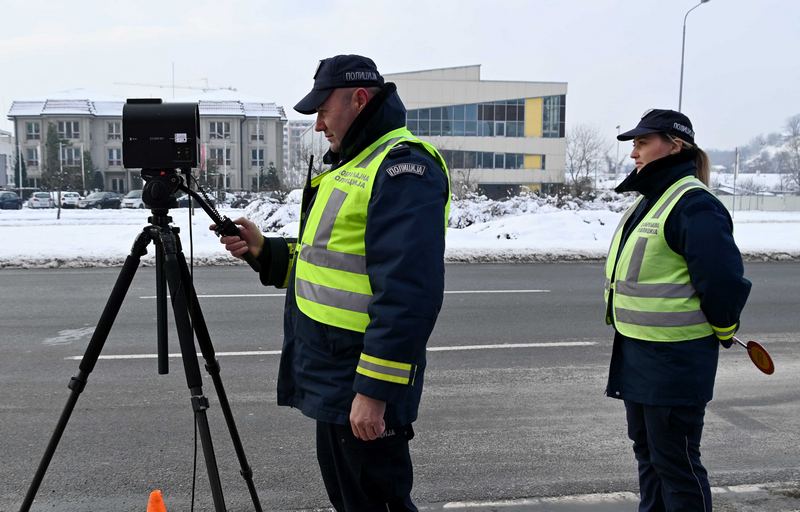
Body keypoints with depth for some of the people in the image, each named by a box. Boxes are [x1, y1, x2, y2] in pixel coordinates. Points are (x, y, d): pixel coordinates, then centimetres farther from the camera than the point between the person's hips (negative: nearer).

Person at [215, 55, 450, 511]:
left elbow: (407, 294, -25)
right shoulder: (352, 165, 17)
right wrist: (263, 249, 9)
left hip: (363, 390, -10)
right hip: (332, 380, 10)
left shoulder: (403, 166, -16)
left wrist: (375, 390, -26)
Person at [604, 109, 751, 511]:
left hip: (675, 360, -10)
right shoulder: (649, 200, 12)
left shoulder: (693, 204, -19)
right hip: (638, 354, 10)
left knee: (674, 459, 2)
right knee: (646, 449, 21)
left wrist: (722, 329, -6)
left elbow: (723, 280, -21)